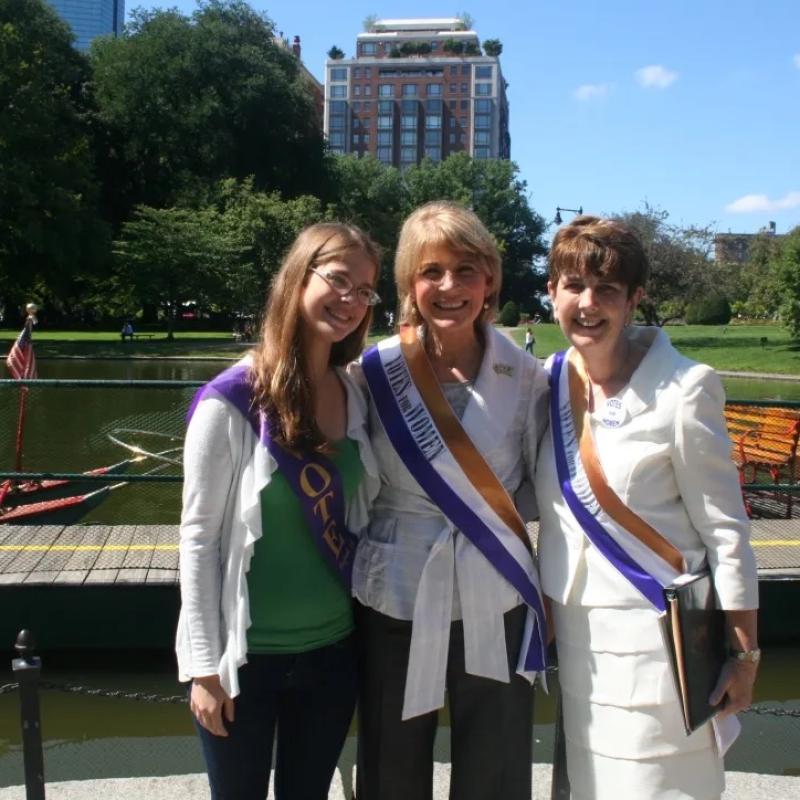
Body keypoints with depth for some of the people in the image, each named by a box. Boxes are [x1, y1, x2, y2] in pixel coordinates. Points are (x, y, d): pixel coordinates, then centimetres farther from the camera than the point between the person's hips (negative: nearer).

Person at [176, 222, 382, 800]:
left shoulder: (357, 397, 0)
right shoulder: (231, 402, -15)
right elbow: (199, 537, -11)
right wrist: (204, 666, -10)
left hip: (333, 649, 4)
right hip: (249, 655, -4)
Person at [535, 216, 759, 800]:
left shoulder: (683, 389, -13)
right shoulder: (545, 382, 2)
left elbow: (725, 529, -9)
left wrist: (744, 654, -7)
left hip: (657, 636, -5)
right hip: (573, 633, 5)